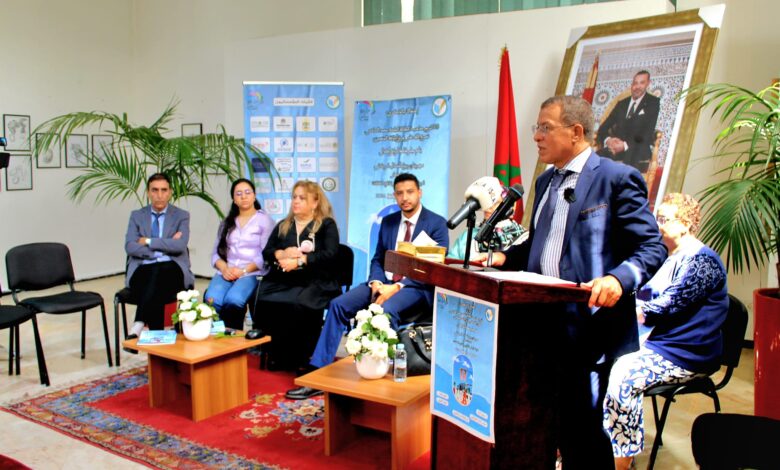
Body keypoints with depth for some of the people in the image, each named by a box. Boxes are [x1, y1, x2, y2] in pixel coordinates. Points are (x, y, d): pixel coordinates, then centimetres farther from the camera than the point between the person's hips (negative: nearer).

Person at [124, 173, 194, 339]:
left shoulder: (182, 216, 11)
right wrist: (165, 246, -7)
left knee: (159, 272, -39)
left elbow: (180, 245, -8)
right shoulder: (136, 216, 16)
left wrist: (148, 241, -5)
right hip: (143, 270, 1)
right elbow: (130, 247, 0)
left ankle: (138, 325, -41)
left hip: (172, 269, -1)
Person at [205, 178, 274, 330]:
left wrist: (244, 270, -14)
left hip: (252, 273, -3)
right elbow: (216, 252, 14)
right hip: (226, 272, 4)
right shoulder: (226, 222, 22)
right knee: (212, 300, -29)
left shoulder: (265, 220, 7)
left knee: (233, 300, -34)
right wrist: (224, 268, -7)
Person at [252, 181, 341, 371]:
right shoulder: (282, 226, 25)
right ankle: (277, 357, -16)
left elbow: (330, 254, -5)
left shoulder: (326, 225, 10)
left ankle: (299, 359, -19)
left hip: (314, 281, -4)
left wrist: (299, 260, -13)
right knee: (264, 302, -28)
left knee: (298, 305, -36)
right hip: (281, 279, 4)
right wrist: (282, 254, -6)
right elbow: (266, 253, 16)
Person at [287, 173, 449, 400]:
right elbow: (377, 259, 16)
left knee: (385, 310, -38)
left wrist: (397, 287, -21)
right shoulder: (388, 221, 15)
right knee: (338, 305, -15)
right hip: (384, 282, 6)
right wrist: (376, 282, -9)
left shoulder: (437, 223, -3)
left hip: (417, 287, -5)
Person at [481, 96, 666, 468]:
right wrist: (504, 257, 7)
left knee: (587, 436, 2)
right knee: (555, 425, 17)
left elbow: (652, 248, -11)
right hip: (546, 325, 8)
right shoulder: (545, 182, 15)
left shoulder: (617, 178, -9)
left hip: (592, 329, -7)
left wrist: (618, 278, -29)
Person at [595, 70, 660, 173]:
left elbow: (648, 131, -5)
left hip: (638, 150, -4)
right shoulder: (621, 104, 22)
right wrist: (608, 140, -12)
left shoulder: (653, 102, 9)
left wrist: (626, 145, -22)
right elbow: (603, 128, 14)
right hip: (616, 149, 4)